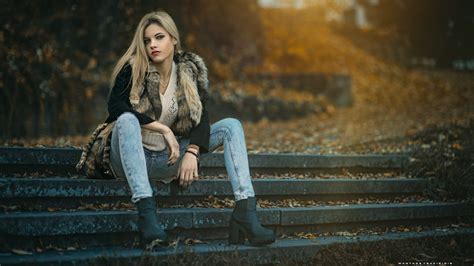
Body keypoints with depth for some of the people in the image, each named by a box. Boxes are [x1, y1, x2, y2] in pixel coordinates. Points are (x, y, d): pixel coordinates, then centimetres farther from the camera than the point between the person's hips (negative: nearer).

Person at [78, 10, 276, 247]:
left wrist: (192, 153, -23)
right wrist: (164, 129, -26)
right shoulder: (133, 70, -8)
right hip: (131, 158, -4)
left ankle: (245, 211, -27)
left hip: (167, 158, 4)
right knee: (127, 120, -36)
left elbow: (201, 117, -6)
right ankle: (146, 213, -46)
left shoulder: (190, 70, 2)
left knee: (231, 126, -8)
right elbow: (115, 107, -25)